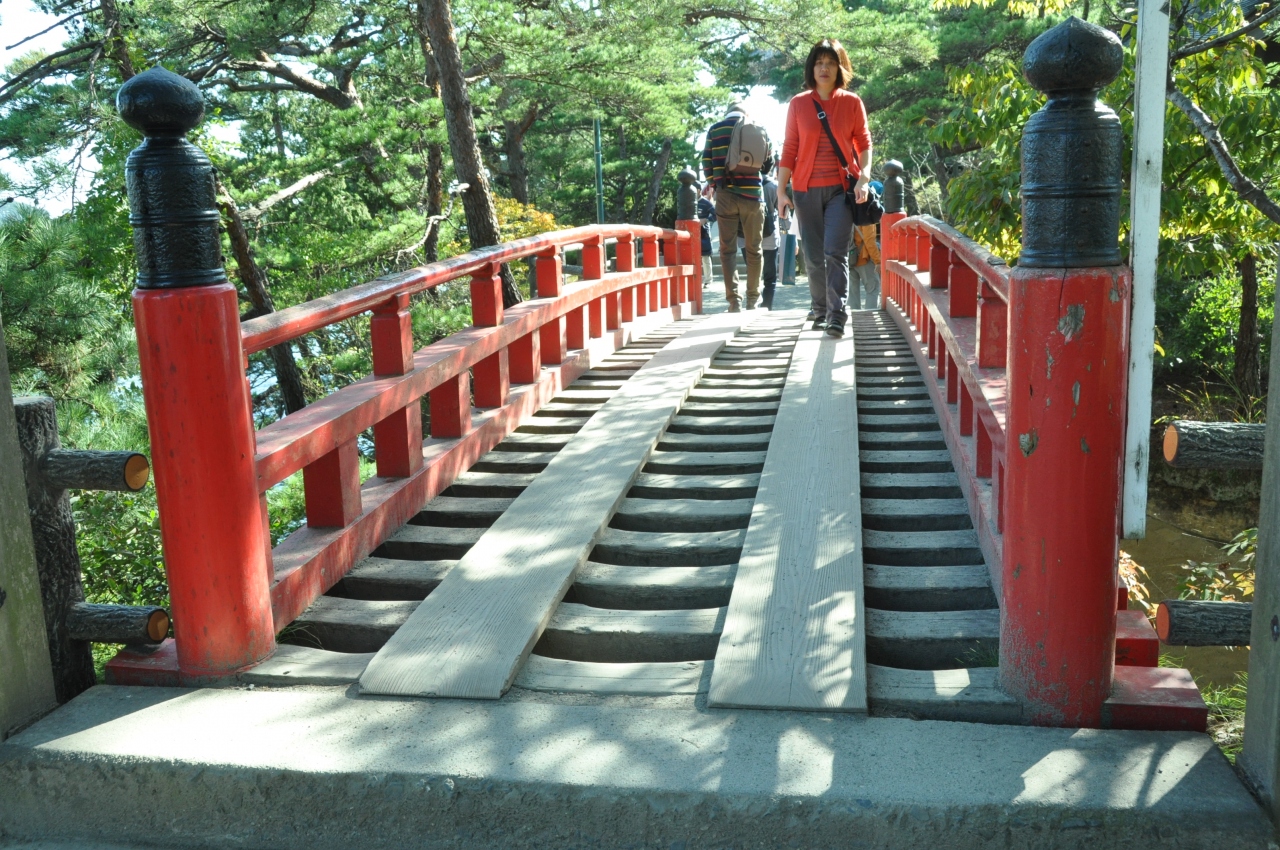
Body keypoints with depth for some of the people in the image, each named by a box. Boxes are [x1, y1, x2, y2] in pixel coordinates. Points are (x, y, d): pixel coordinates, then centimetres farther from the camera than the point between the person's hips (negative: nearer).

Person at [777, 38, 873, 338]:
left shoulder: (852, 103, 3)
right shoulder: (798, 104, 4)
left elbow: (863, 143, 5)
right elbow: (789, 149, 4)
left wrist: (864, 177, -10)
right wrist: (781, 191, 0)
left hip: (842, 187, -2)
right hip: (807, 189, 2)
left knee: (835, 252, -12)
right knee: (813, 255, 7)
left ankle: (837, 316, -13)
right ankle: (820, 308, 24)